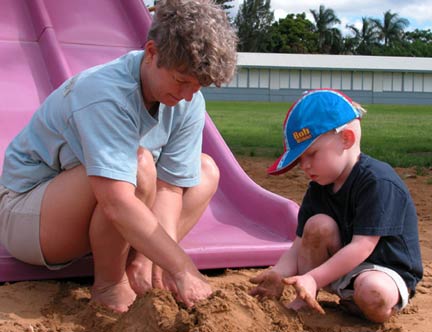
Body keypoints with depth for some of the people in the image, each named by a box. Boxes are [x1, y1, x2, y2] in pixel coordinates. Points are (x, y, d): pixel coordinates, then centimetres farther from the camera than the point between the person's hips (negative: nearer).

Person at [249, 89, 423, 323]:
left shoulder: (377, 181, -23)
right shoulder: (318, 188, 1)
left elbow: (361, 247, -28)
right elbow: (300, 244, -3)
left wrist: (313, 278, -32)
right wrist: (279, 273, -23)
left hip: (388, 270, -6)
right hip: (340, 266, 7)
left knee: (373, 293, -39)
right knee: (319, 224, -18)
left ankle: (355, 306, -3)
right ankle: (304, 302, -9)